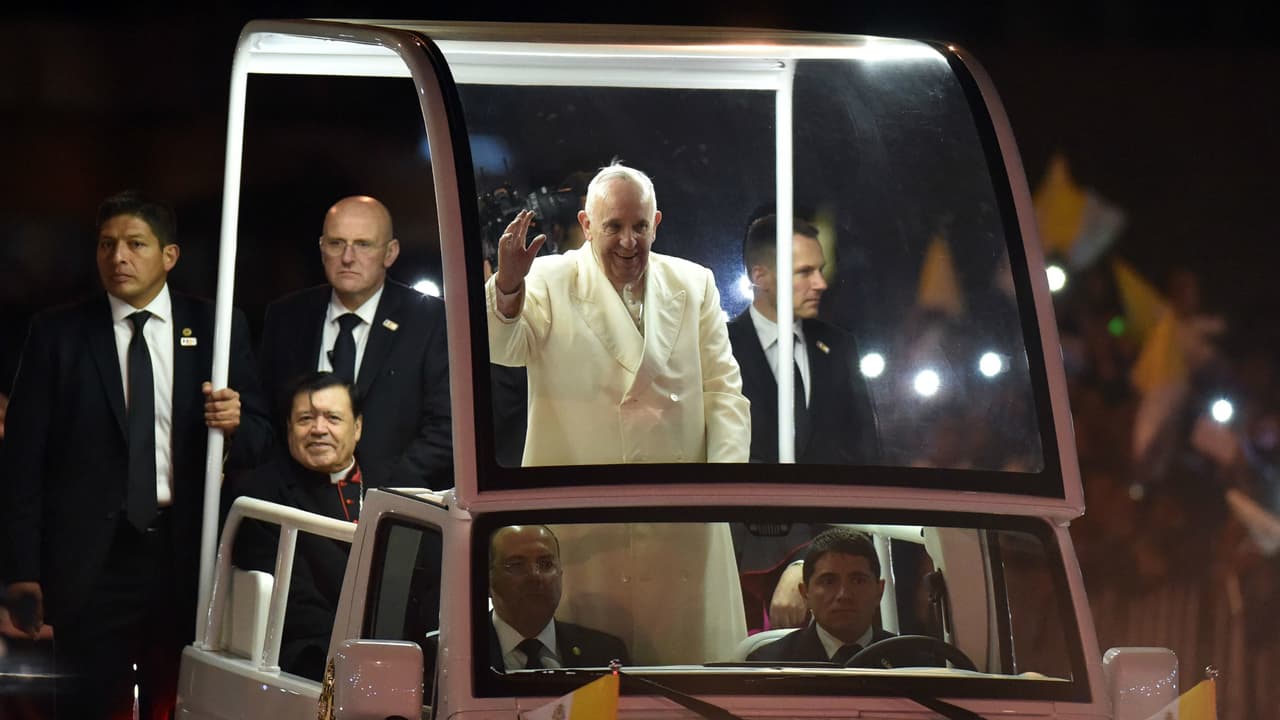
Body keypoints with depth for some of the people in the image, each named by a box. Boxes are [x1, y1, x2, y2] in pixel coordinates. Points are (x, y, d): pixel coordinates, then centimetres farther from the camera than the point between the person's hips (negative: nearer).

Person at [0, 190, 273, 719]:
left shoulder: (218, 328, 7)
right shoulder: (58, 333, 4)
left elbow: (259, 437, 11)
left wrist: (236, 424, -14)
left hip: (187, 555, 1)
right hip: (91, 558, -1)